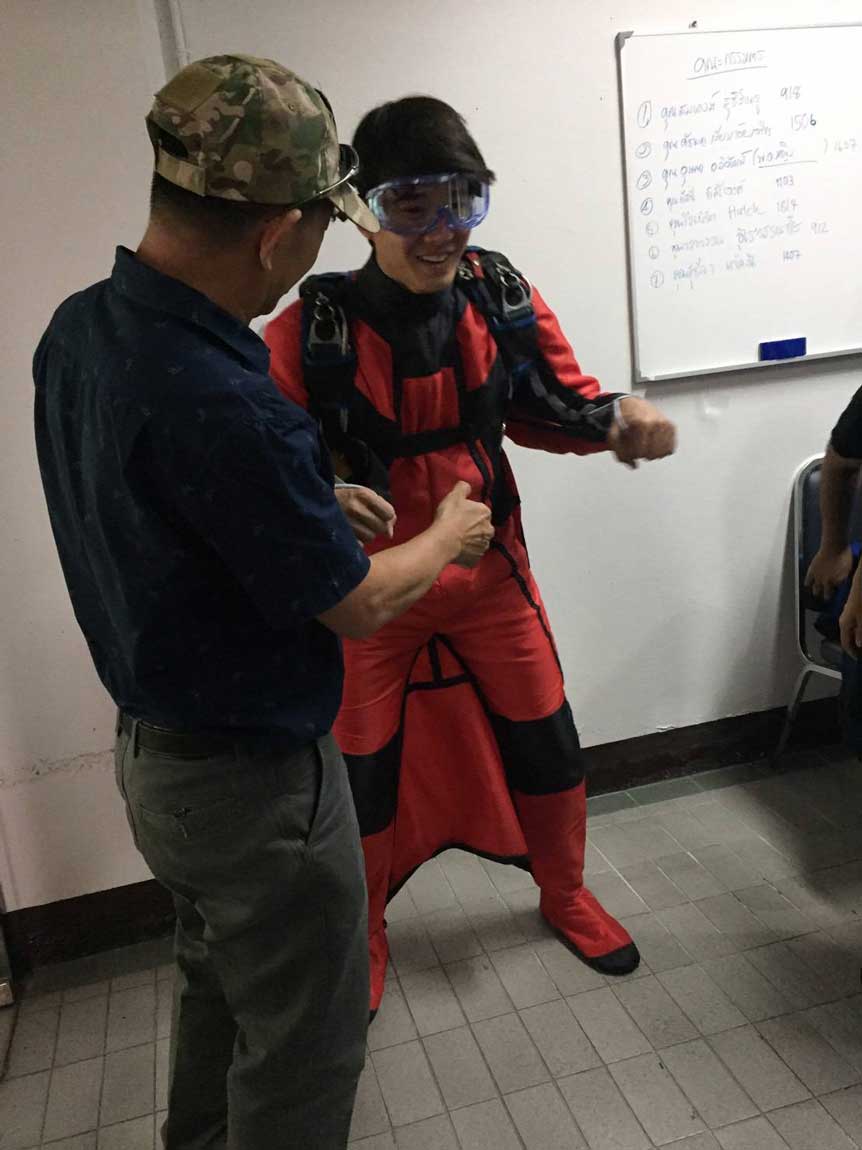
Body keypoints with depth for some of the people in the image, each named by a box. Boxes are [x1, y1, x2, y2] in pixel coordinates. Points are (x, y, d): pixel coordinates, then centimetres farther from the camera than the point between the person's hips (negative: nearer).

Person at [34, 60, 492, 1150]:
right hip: (254, 776, -9)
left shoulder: (76, 330, -5)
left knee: (217, 978, 32)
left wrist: (319, 505, 11)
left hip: (154, 744, 9)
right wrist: (449, 535, 0)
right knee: (303, 1041, 16)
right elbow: (357, 604, -19)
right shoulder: (220, 405, -34)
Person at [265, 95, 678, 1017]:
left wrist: (618, 417, -17)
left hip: (489, 568, 3)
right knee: (364, 779, 12)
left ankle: (564, 895, 47)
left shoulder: (502, 298, -9)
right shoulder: (310, 333, -20)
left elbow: (552, 406, 4)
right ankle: (362, 936, 44)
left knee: (549, 750, 15)